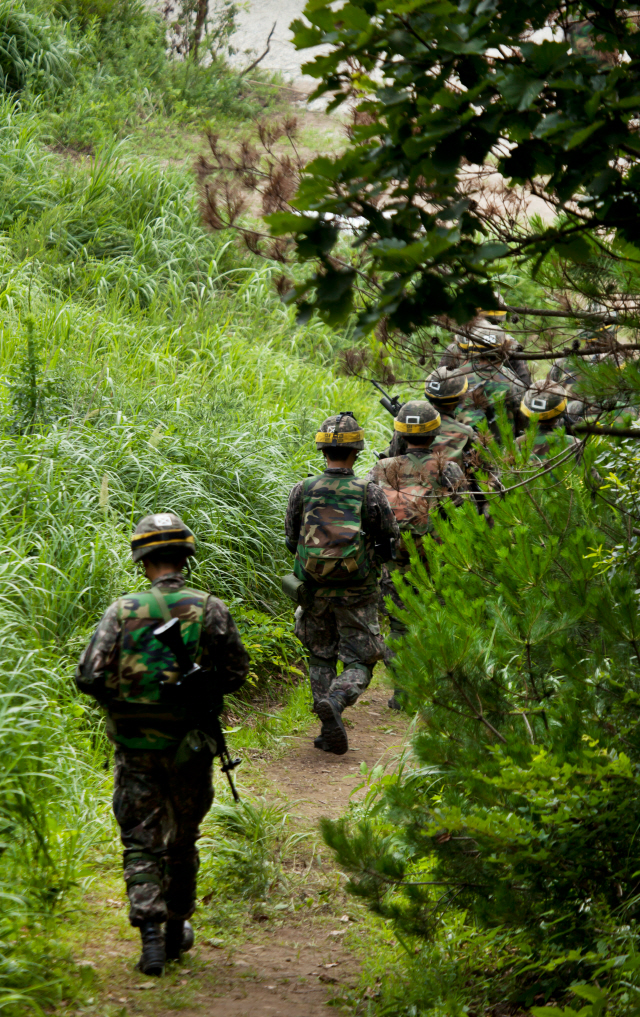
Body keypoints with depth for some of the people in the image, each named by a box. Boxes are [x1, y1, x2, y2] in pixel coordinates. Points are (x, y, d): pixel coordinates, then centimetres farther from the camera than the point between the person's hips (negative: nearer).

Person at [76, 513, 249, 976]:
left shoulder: (123, 611, -8)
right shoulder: (211, 610, -6)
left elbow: (89, 676, -9)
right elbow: (236, 672, -1)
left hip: (135, 747, -1)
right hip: (190, 746, 1)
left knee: (140, 842, 4)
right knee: (182, 840, 18)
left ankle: (150, 932, -12)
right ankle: (176, 932, 28)